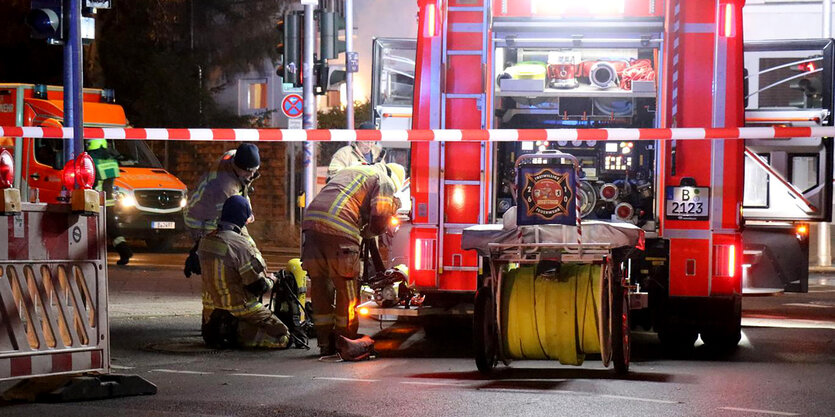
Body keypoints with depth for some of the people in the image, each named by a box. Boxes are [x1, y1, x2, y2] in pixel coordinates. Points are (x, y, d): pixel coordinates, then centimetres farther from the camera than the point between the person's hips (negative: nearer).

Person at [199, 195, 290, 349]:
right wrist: (271, 280, 5)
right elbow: (258, 286, -17)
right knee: (282, 337, -3)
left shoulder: (205, 241, 5)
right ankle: (238, 334, -15)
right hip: (239, 310, -8)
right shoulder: (240, 245, -21)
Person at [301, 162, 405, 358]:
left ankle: (326, 344, 17)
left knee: (320, 285, 13)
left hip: (311, 219, 7)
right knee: (346, 290, 5)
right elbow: (379, 219, -1)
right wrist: (365, 233, 18)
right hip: (339, 230, -7)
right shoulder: (385, 182, 12)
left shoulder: (349, 171, 36)